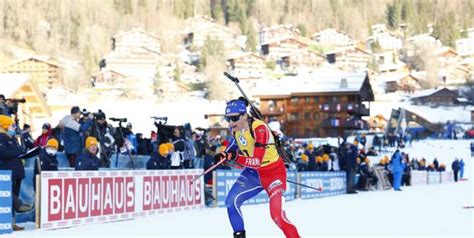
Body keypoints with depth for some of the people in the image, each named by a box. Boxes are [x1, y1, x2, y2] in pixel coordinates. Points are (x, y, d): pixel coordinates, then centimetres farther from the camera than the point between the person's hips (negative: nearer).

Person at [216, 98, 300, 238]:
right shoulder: (235, 128, -6)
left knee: (277, 215, -20)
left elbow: (257, 161, -33)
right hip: (254, 172, 7)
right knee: (232, 201, -5)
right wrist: (225, 155, 3)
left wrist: (236, 158, -42)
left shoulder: (259, 128, -28)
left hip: (274, 173, -7)